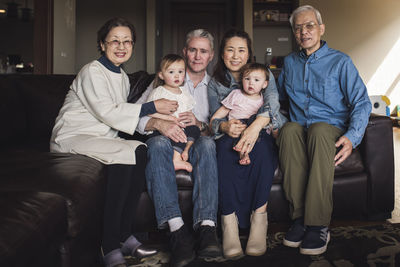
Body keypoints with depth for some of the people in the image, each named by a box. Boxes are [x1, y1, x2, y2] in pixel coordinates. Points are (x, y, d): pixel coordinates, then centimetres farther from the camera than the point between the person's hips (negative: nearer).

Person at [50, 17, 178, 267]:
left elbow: (124, 115, 16)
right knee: (124, 154, -31)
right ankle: (110, 247, -27)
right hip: (72, 137, -7)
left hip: (103, 137, 7)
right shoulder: (92, 71, -7)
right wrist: (153, 107, -16)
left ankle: (125, 235, -16)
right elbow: (106, 112, -18)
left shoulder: (123, 77, 18)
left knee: (140, 150, -21)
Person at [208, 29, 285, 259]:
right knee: (225, 146, -35)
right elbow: (215, 119, 3)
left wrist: (255, 126, -35)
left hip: (263, 135, -1)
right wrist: (225, 126, -24)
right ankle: (229, 222, -39)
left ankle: (259, 217, -36)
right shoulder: (215, 84, 13)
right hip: (231, 138, 1)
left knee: (261, 145, -37)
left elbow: (272, 104, -13)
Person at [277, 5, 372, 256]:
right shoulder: (290, 62, 19)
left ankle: (318, 225, -39)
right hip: (299, 133, 3)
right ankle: (300, 216, -33)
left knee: (318, 130, -39)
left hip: (331, 131, -2)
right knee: (289, 129, -34)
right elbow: (277, 96, 31)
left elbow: (362, 103, -1)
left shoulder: (341, 61, 6)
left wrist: (352, 137, -19)